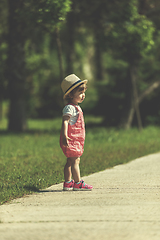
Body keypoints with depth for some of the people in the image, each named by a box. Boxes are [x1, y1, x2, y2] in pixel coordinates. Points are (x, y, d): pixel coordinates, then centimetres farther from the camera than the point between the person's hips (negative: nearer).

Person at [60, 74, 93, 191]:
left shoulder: (76, 107, 19)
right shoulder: (69, 108, -14)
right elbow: (65, 121, -24)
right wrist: (65, 135, -35)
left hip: (77, 139, 10)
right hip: (72, 139, -10)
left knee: (70, 161, 12)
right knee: (75, 160, -9)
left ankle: (68, 183, 15)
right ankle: (78, 183, -9)